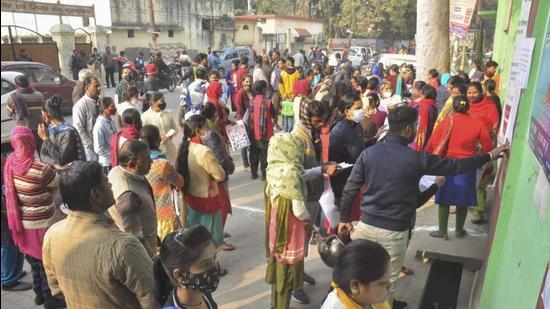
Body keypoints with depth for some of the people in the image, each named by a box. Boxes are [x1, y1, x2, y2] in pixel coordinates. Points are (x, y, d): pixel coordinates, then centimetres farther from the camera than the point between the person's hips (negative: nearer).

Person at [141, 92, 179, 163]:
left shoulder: (168, 114, 10)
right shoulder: (145, 116, -5)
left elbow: (175, 129, 18)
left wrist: (171, 135, -4)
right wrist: (158, 138, -17)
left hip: (170, 150, 5)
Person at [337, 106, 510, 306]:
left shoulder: (368, 153, -3)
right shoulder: (417, 159, -10)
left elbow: (350, 189, 0)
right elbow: (455, 166, 0)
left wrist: (344, 218, 11)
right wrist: (489, 156, 14)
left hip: (366, 225, 3)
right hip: (394, 231, -3)